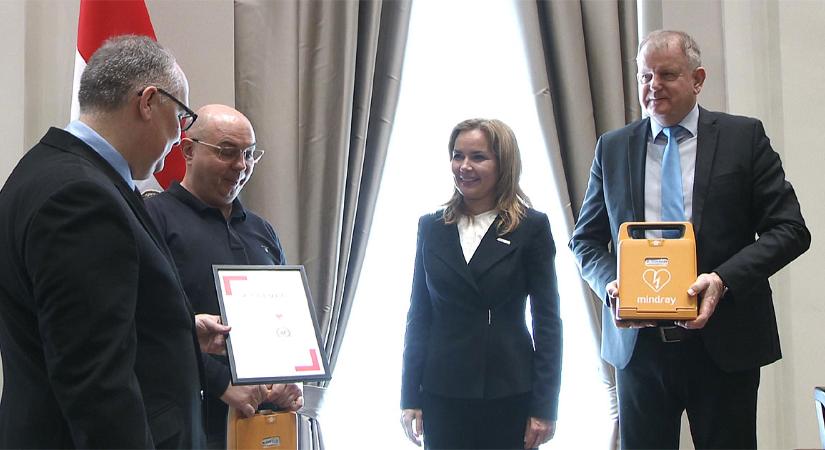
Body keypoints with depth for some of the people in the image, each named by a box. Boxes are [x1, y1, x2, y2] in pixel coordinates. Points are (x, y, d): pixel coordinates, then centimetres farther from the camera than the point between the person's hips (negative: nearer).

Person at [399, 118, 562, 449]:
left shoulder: (531, 227, -1)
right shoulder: (431, 227, 8)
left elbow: (547, 319, -2)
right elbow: (419, 315, 10)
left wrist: (545, 407, -6)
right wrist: (410, 398, 5)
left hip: (510, 393, -2)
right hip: (442, 392, 2)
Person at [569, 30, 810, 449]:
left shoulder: (744, 136, 0)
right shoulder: (612, 148, 8)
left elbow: (789, 229, -4)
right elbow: (586, 239, 13)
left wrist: (724, 279, -18)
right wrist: (610, 283, -8)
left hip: (724, 344, -2)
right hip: (638, 344, 2)